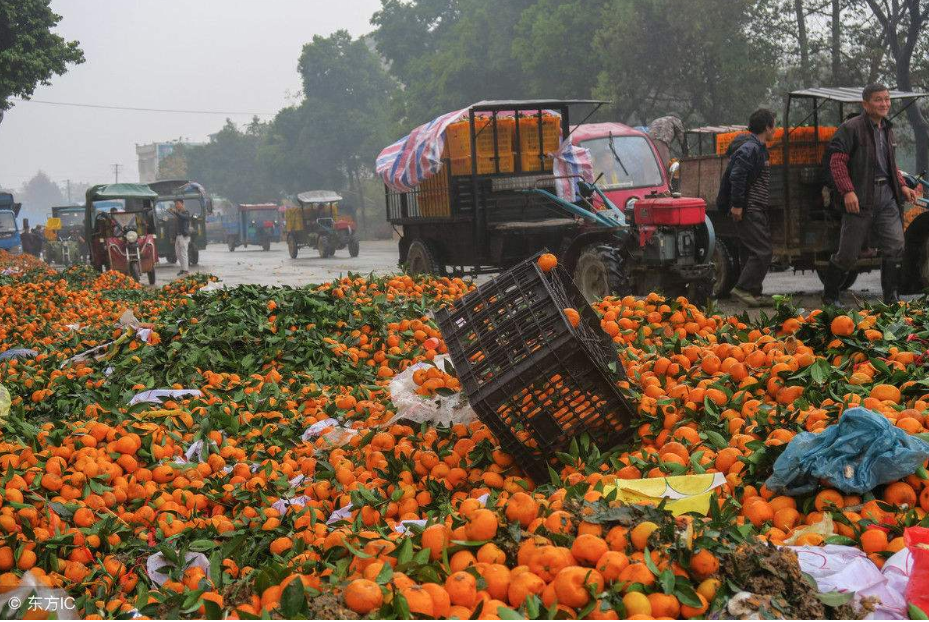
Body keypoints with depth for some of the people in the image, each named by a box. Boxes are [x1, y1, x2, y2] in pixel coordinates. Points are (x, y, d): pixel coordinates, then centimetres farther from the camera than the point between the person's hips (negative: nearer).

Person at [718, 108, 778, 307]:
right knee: (762, 251, -13)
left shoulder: (759, 149, 18)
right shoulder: (749, 149, -14)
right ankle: (743, 288, -11)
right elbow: (736, 177, -21)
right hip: (749, 210, -10)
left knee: (752, 253, 11)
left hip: (757, 210, 10)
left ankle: (753, 294, 15)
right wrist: (737, 205, -22)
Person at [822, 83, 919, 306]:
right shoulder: (851, 128, -8)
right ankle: (829, 295, 20)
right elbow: (837, 161, -14)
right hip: (859, 199, -6)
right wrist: (848, 191, -23)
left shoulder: (887, 129, 17)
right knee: (848, 254, 1)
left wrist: (902, 186, 13)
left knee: (896, 247, -4)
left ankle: (891, 298, 6)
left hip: (887, 198, 6)